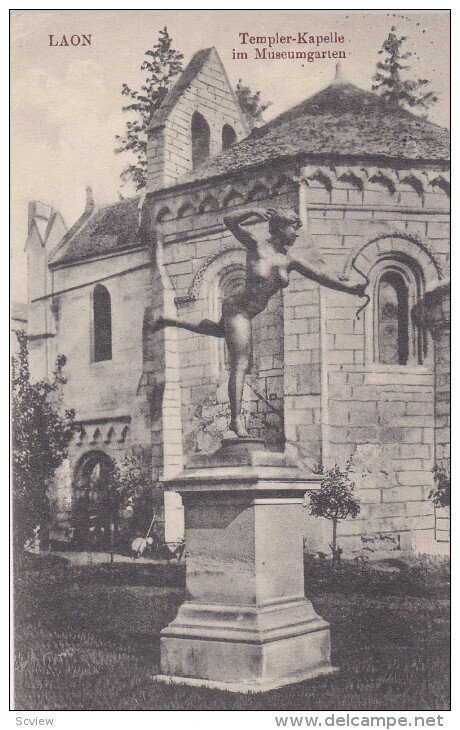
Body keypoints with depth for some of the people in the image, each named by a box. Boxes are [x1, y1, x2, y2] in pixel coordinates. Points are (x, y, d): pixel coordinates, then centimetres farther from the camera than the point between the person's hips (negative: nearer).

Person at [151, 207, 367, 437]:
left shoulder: (290, 259, 2)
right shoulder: (257, 246, -14)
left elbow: (319, 276, 0)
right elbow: (230, 221, -22)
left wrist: (348, 287, -7)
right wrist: (253, 211, -35)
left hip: (248, 314, 8)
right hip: (238, 307, -8)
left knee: (219, 330, 32)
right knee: (241, 365, -13)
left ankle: (169, 321, 52)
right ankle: (236, 419, -13)